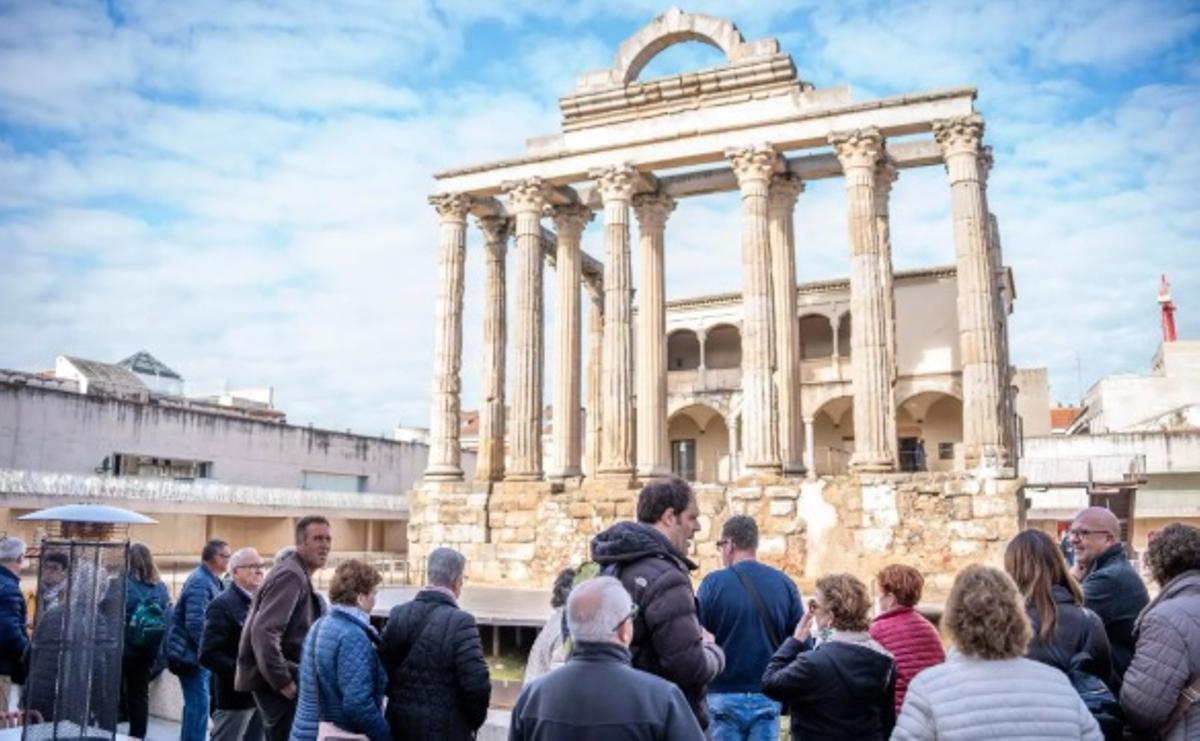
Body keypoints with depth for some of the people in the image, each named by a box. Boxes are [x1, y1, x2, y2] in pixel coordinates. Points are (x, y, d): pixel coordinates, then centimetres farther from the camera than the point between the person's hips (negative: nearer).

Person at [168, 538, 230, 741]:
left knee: (196, 705, 16)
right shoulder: (200, 582, -19)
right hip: (192, 655, -10)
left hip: (199, 655, 10)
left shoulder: (211, 580, 13)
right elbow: (195, 624, -24)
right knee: (199, 705, -8)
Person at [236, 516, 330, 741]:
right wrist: (284, 682, -23)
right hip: (274, 682, -10)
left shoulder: (299, 575, 14)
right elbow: (264, 632, -28)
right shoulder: (291, 575, -18)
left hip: (275, 679, 10)